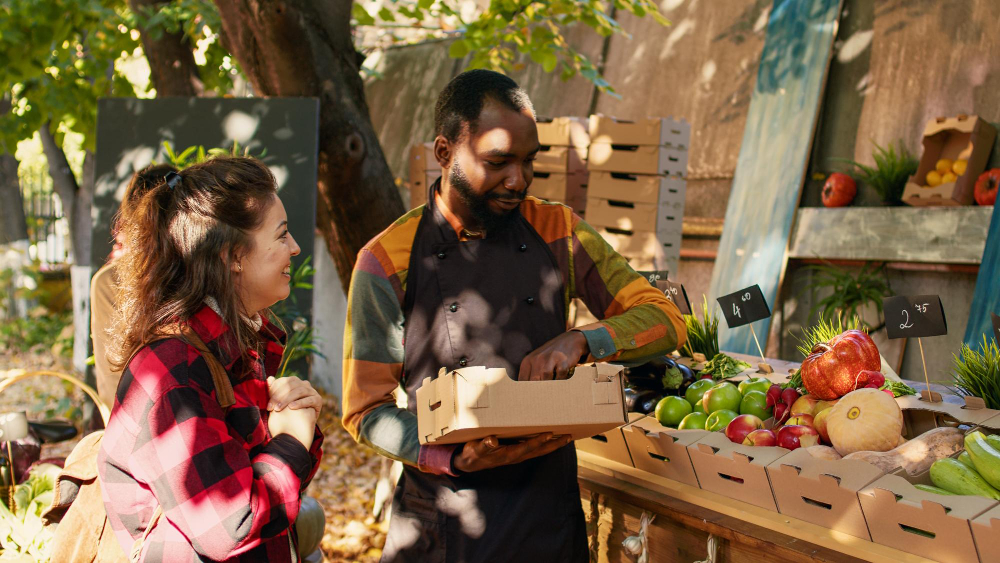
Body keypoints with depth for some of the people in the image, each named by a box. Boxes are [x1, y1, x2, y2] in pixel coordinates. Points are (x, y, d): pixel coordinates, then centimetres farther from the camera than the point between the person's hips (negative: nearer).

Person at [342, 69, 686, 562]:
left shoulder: (557, 232, 0)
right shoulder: (388, 261, -8)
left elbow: (666, 322, 1)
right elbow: (365, 411, -6)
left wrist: (581, 341, -18)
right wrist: (456, 458, -22)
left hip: (549, 509, 2)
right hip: (443, 520, -2)